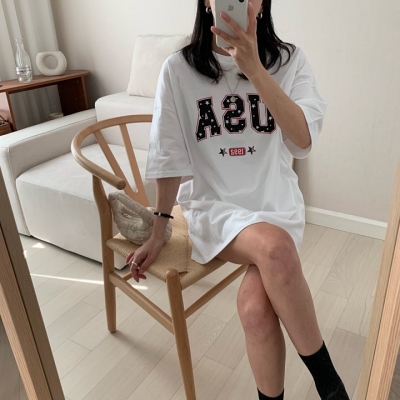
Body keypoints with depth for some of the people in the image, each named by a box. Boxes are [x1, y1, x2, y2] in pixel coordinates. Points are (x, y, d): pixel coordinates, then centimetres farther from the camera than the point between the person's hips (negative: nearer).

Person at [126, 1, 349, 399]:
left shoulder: (289, 60, 0)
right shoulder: (178, 70, -2)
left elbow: (304, 139, -14)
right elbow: (170, 158, 1)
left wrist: (254, 69, -25)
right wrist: (158, 234, 5)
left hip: (277, 203, 1)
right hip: (214, 205, 0)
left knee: (254, 304, -27)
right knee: (275, 247, -33)